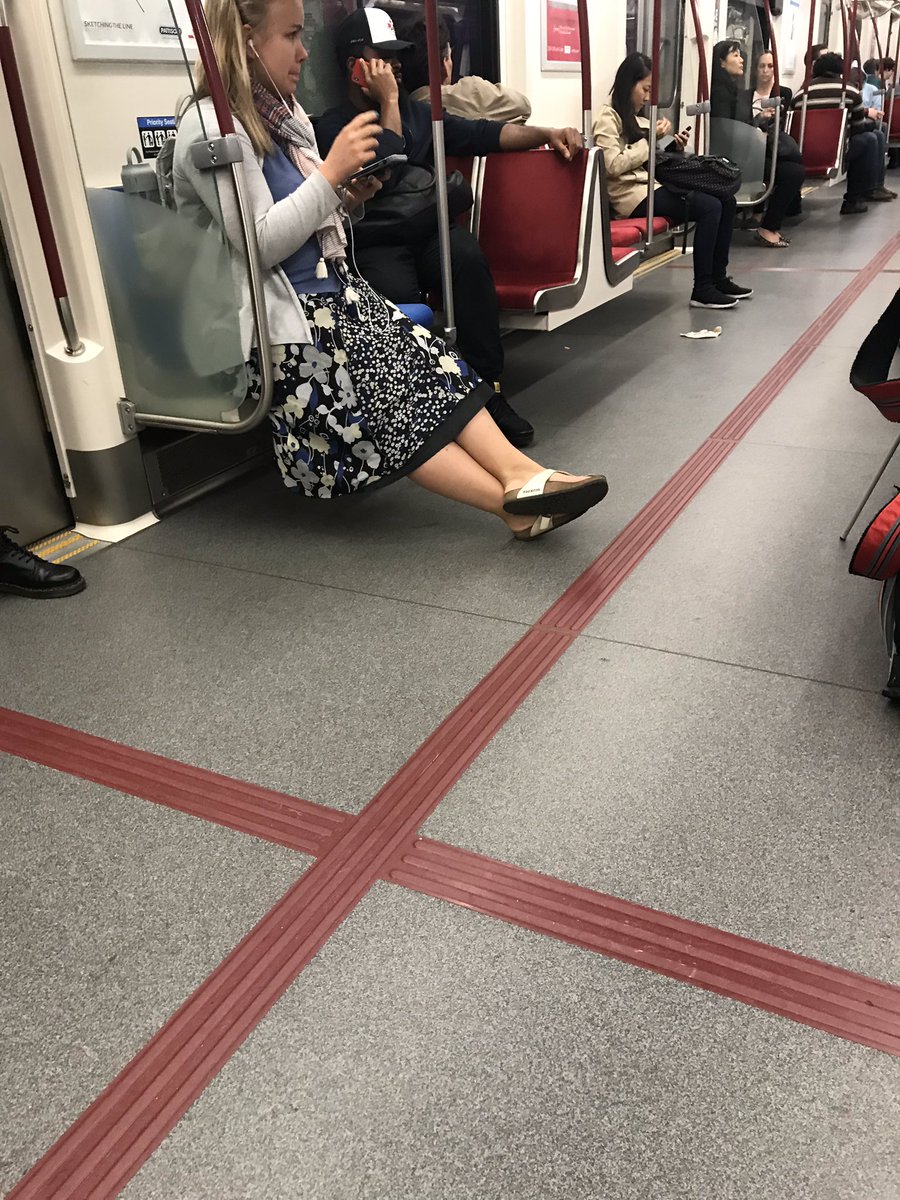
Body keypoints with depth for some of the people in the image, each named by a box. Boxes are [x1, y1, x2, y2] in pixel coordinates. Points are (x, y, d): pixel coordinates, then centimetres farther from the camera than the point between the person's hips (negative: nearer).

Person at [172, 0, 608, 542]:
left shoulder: (282, 113, 15)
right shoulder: (210, 128, -11)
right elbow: (257, 244, -19)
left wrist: (347, 199, 0)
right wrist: (332, 171, -19)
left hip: (332, 293, 8)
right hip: (272, 320, -8)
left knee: (425, 361, -15)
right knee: (387, 401, -19)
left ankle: (518, 473, -29)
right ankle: (516, 505, -23)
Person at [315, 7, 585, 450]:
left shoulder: (417, 111, 23)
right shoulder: (331, 127, 4)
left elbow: (480, 133, 14)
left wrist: (545, 134, 2)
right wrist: (389, 103, -3)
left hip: (429, 230, 4)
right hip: (375, 245, -4)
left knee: (469, 258, -30)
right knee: (398, 294, -37)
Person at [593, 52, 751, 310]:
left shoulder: (634, 117, 21)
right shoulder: (608, 118, -5)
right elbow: (613, 166, -18)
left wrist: (671, 148, 5)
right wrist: (649, 140, -11)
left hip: (650, 184, 9)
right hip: (632, 194, -9)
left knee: (726, 201, -5)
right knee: (709, 207, -23)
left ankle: (718, 278, 2)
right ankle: (702, 290, -19)